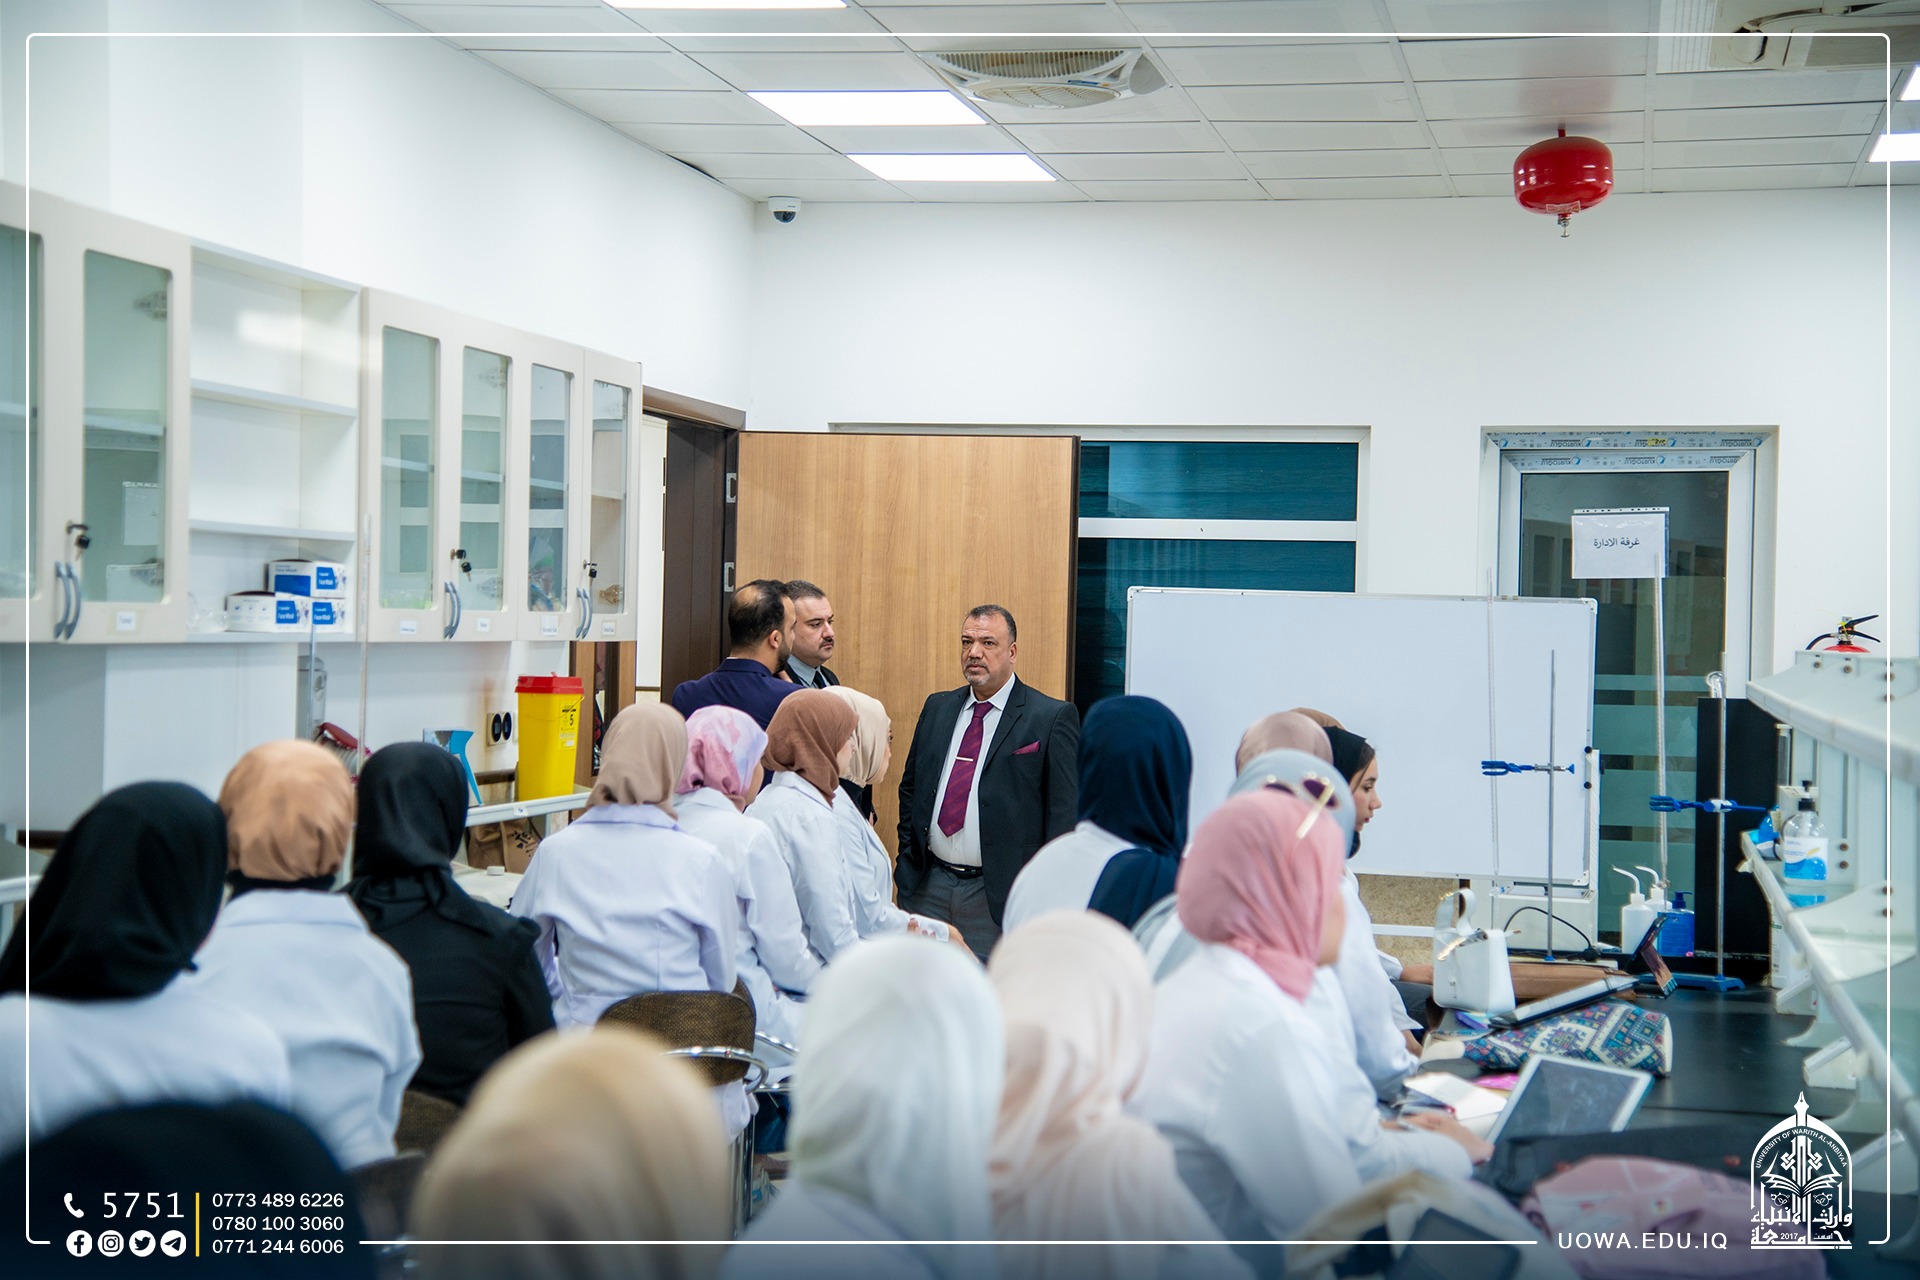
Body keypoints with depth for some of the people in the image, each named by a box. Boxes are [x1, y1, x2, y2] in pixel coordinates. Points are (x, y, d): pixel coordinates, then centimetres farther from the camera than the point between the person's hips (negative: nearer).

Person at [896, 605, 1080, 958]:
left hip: (999, 896, -5)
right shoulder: (937, 708, 13)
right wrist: (908, 857, 11)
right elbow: (910, 787, 22)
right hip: (927, 888, 5)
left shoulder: (1053, 717, -4)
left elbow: (1065, 810, -6)